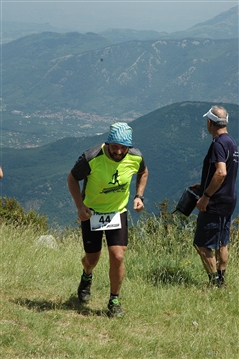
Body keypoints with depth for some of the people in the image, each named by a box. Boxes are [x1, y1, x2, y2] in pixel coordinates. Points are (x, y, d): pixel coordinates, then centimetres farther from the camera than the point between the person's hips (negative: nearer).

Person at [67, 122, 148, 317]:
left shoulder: (135, 157, -16)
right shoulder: (91, 158, -27)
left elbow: (143, 172, 10)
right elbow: (72, 178, -9)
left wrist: (139, 196, -2)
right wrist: (80, 205, -18)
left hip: (118, 212, 2)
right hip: (91, 212, -1)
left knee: (117, 257, -12)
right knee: (92, 258, 8)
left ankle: (114, 301, 8)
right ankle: (87, 277, 46)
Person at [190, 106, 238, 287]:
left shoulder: (219, 144, -18)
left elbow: (221, 172, -29)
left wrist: (206, 196, -23)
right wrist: (204, 187, 25)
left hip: (215, 204, -10)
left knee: (203, 245, -6)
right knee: (222, 244, 16)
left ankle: (215, 282, -7)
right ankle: (221, 280, 19)